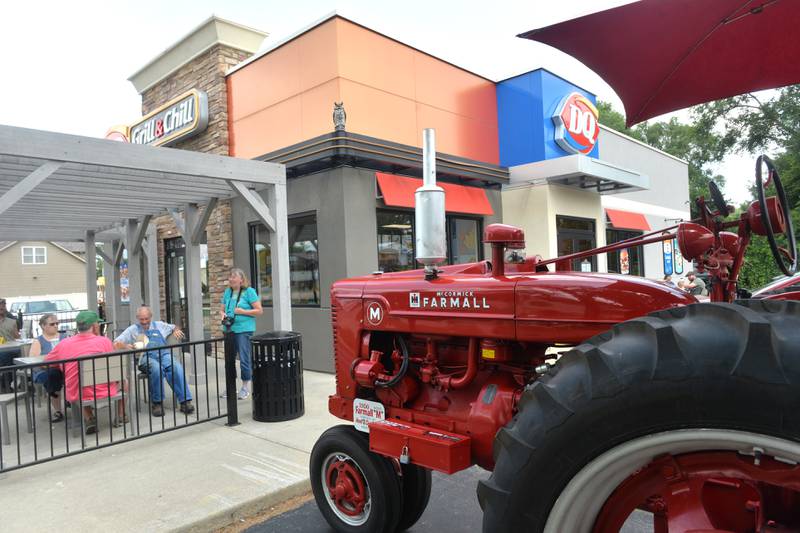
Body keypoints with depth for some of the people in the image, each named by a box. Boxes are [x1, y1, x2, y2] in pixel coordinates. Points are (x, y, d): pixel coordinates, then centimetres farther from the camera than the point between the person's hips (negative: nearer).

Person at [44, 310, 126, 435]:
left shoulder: (63, 344, -2)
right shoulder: (104, 341, -11)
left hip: (76, 397, 2)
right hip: (103, 393, -2)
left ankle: (89, 418, 19)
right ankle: (121, 415, 33)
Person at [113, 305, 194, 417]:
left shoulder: (159, 325, 25)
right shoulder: (133, 330, 18)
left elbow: (175, 327, 37)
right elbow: (116, 344, 10)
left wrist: (176, 331, 12)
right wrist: (126, 346, -13)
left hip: (164, 354, 2)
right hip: (146, 358, -2)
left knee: (176, 367, -33)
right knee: (157, 368, -38)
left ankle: (185, 401, -35)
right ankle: (157, 403, -23)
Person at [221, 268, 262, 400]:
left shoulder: (249, 291, -5)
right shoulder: (227, 292, 12)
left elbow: (259, 310, -8)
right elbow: (223, 309, 21)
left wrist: (242, 311, -16)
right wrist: (223, 315, -2)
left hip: (243, 329, -6)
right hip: (229, 329, 6)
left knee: (244, 358, -4)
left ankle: (245, 387, 10)